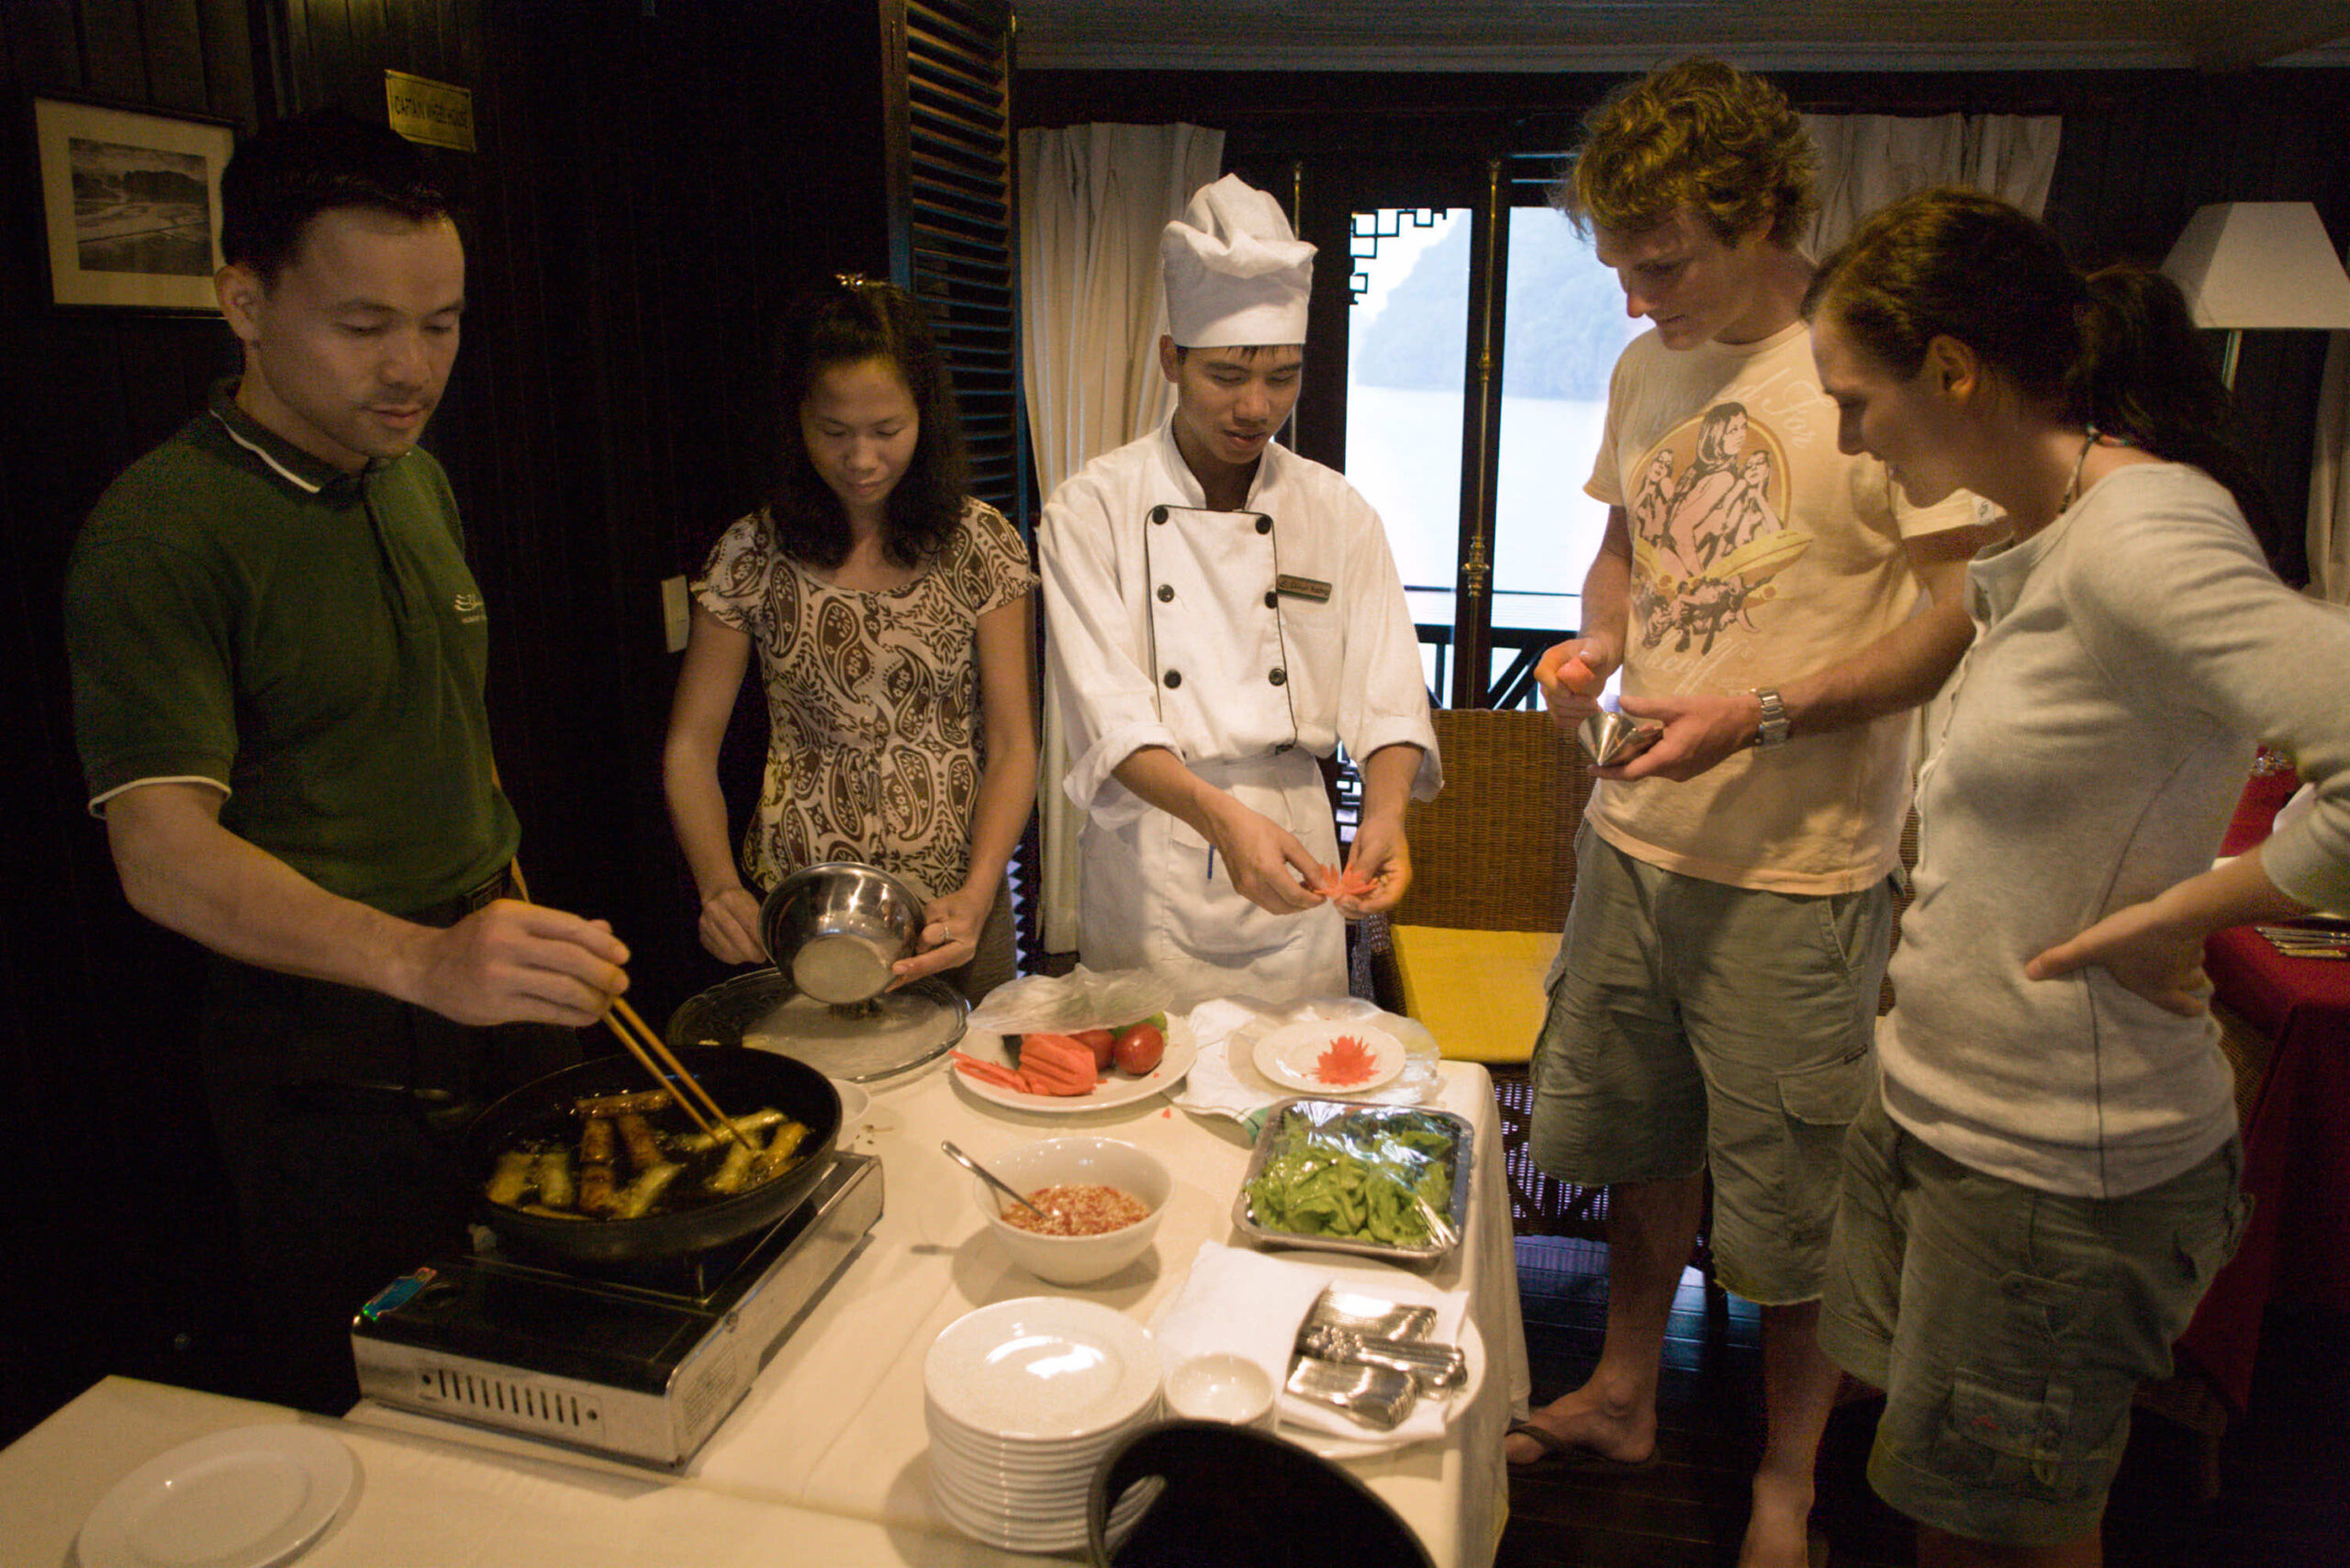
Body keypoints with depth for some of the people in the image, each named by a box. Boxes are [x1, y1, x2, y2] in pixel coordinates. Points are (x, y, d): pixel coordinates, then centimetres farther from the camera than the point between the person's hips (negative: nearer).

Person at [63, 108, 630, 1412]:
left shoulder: (420, 483, 9)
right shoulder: (160, 530, -16)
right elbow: (165, 855, -24)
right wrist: (422, 959, -39)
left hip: (496, 1010, 7)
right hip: (330, 1068, -7)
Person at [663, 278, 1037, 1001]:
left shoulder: (979, 544, -4)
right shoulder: (753, 555, -3)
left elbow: (1011, 744, -6)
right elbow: (690, 747, 0)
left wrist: (977, 895, -20)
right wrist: (719, 887, -17)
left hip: (954, 909, 0)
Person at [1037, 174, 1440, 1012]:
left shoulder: (1336, 514, 2)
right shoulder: (1093, 507, -7)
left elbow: (1387, 699, -3)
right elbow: (1109, 715, -16)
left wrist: (1384, 813, -23)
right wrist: (1220, 814, -31)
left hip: (1294, 863, 3)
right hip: (1147, 863, -2)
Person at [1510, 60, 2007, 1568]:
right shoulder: (1648, 368, 8)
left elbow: (1967, 614, -14)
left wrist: (1764, 714, -23)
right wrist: (1600, 640, -1)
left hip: (1797, 865, -6)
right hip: (1635, 834, 6)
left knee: (1793, 1201, 9)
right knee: (1644, 1141, 20)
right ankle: (1624, 1397, 42)